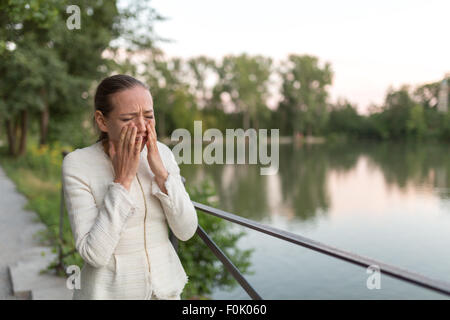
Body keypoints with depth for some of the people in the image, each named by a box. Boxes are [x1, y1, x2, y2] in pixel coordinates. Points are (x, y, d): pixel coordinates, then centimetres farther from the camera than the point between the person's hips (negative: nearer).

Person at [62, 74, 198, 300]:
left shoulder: (161, 153, -5)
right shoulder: (77, 164, -16)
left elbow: (186, 231, -8)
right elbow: (94, 254, -21)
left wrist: (160, 171, -19)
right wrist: (123, 179, -24)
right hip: (109, 291, -3)